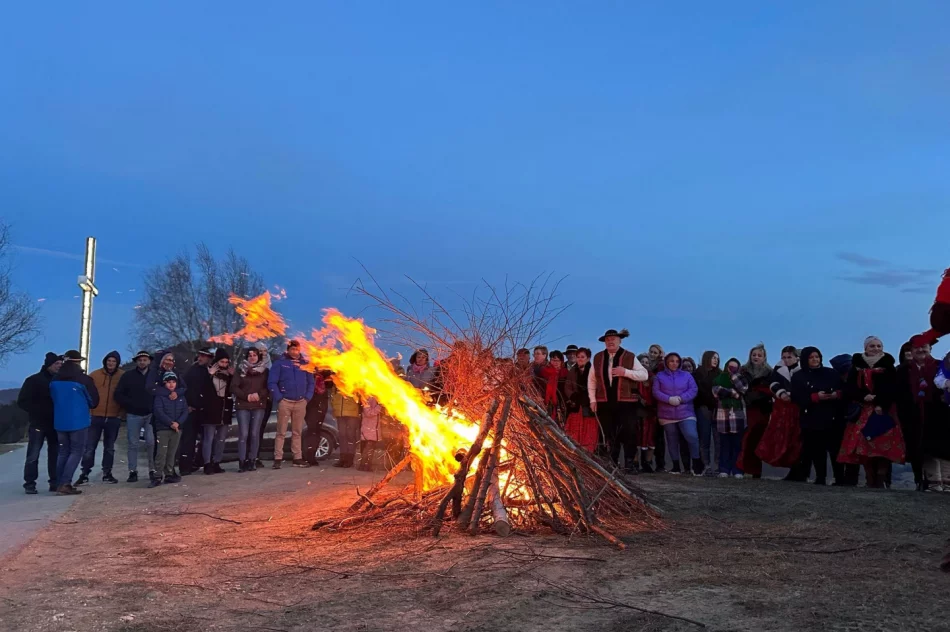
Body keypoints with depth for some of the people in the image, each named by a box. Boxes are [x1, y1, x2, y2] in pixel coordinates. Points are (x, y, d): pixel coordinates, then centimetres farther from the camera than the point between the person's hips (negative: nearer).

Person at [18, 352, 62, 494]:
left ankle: (55, 483, 12)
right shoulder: (34, 380, -4)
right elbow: (22, 401, -8)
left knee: (55, 454, 6)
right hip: (38, 424, -4)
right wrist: (38, 412, -17)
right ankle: (30, 484, 2)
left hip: (55, 424, 4)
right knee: (33, 456, -4)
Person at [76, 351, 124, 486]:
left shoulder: (123, 376, 0)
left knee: (109, 447, 11)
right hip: (96, 417, 0)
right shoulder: (95, 375, 0)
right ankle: (84, 474, 8)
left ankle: (107, 474, 20)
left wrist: (122, 414, -1)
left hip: (114, 418, 0)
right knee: (90, 446, 0)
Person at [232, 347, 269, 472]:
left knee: (255, 434, -1)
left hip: (259, 406, 1)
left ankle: (252, 461, 4)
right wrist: (246, 396, -11)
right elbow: (234, 387, 0)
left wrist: (259, 395, -13)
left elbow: (268, 387, 3)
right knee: (243, 434, -6)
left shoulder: (265, 371, 8)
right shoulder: (240, 371, 7)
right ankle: (242, 462, -4)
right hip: (243, 405, -1)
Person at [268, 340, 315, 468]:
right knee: (281, 432, -1)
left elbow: (311, 383, 13)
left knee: (297, 432, 9)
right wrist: (279, 399, -11)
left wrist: (307, 398, 1)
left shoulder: (305, 364, 10)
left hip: (300, 402, 4)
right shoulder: (280, 363, -1)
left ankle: (298, 458, 14)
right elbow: (272, 382, -5)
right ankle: (278, 459, 1)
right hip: (285, 402, -3)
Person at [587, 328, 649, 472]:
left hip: (625, 402, -3)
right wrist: (592, 399, 5)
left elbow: (644, 375, -3)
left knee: (628, 433, -5)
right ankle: (612, 463, 18)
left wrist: (625, 372, -15)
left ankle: (630, 462, 6)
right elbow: (591, 380, 13)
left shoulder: (630, 357, 2)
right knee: (609, 434, 8)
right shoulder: (598, 358, 10)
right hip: (604, 403, 3)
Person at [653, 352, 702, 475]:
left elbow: (694, 390, -2)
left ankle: (697, 463, 0)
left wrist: (680, 398, -16)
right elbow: (656, 392, -3)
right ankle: (676, 466, 17)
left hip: (685, 413, -1)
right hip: (667, 414, 1)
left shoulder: (686, 375, 9)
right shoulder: (659, 376, 7)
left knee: (692, 436, -17)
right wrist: (669, 399, -19)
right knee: (672, 440, 7)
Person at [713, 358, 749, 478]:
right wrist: (733, 393, -9)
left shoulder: (741, 378, 13)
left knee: (737, 444, -2)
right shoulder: (720, 378, 12)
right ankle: (724, 470, 2)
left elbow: (743, 389, -7)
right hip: (723, 415, 0)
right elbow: (716, 391, -5)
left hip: (738, 415, 0)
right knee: (724, 444, 0)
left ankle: (737, 470, 0)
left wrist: (735, 374, -7)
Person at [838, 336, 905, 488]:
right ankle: (870, 481, 0)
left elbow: (893, 389, -4)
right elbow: (849, 388, 2)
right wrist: (864, 397, -14)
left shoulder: (888, 367, 6)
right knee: (864, 446, -5)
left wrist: (882, 405, -16)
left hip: (884, 411, -1)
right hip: (862, 412, 1)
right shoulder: (857, 366, 9)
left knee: (884, 446, -13)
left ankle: (882, 480, -12)